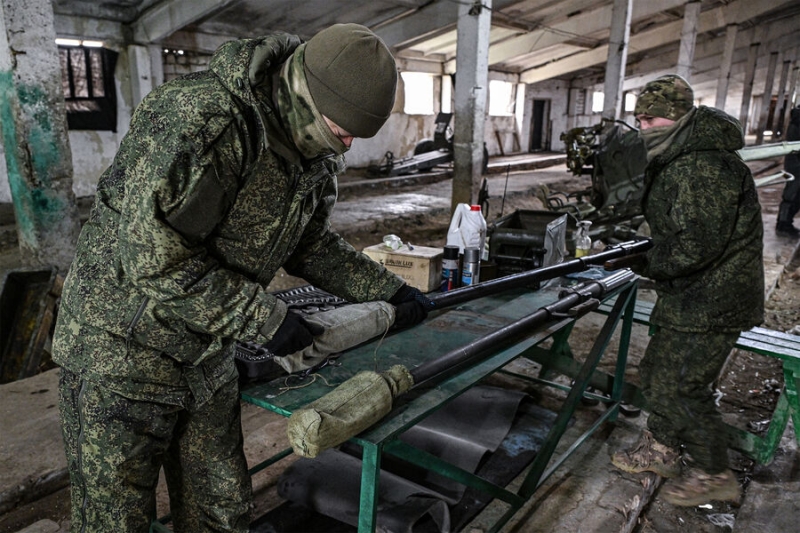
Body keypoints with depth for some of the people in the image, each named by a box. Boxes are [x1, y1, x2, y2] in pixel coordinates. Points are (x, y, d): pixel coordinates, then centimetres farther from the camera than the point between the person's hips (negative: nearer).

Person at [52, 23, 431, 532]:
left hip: (208, 356, 7)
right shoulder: (202, 120, -28)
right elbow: (152, 257, -29)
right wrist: (264, 319, -22)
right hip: (124, 352, -6)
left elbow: (310, 241, 13)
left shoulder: (316, 154, 0)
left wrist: (387, 288, 8)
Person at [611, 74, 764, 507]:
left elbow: (697, 246, -30)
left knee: (679, 385, -3)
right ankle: (662, 449, 37)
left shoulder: (707, 167, -24)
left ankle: (713, 475, 18)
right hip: (686, 295, 10)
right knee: (656, 372, 18)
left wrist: (644, 263, -18)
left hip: (712, 303, -10)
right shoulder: (672, 162, 10)